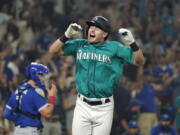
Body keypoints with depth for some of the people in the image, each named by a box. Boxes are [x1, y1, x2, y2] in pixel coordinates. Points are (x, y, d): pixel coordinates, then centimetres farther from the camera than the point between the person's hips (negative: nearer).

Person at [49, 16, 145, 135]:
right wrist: (66, 36, -12)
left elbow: (140, 62, -7)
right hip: (82, 106, 2)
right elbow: (53, 50, 3)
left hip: (104, 108, -2)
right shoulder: (80, 45, 4)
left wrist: (132, 43, -23)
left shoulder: (114, 48, -3)